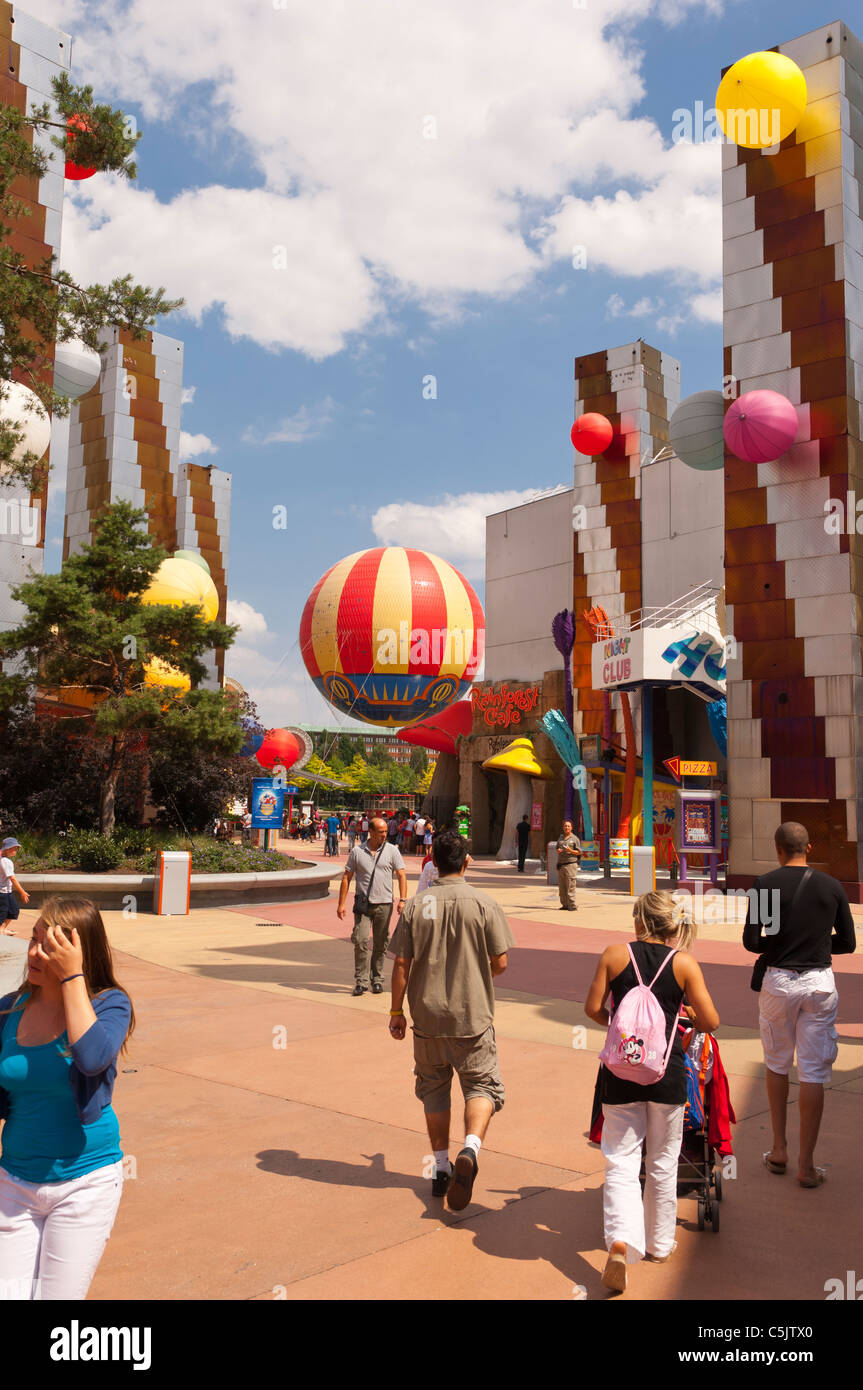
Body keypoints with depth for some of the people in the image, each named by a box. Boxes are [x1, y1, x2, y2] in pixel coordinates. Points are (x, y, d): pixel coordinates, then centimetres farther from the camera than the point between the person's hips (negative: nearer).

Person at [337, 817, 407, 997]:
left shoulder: (392, 850, 4)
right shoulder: (357, 851, 4)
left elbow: (401, 876, 3)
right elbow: (346, 878, 7)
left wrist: (402, 899, -9)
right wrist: (341, 904, 2)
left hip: (384, 903, 1)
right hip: (363, 904, -1)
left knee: (380, 944, 7)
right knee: (361, 941, -10)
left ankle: (377, 979, 19)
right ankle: (361, 981, -2)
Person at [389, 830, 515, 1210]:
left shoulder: (417, 906, -4)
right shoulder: (483, 904, -8)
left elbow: (401, 964, -4)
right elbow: (500, 962, -6)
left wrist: (396, 1012, 6)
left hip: (427, 1017, 2)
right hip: (472, 1016, -2)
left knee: (434, 1087, 17)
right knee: (482, 1084, 10)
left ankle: (441, 1168, 23)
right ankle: (470, 1149, -15)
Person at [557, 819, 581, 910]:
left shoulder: (575, 838, 0)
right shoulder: (561, 837, 17)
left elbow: (579, 852, -1)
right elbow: (557, 848, 25)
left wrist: (570, 851, -19)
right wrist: (558, 851, 1)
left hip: (571, 864, -6)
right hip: (561, 864, 6)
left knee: (570, 887, -10)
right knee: (562, 887, 6)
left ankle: (573, 906, -8)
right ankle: (565, 905, 13)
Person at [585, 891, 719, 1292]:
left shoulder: (614, 955, -3)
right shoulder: (684, 963, -4)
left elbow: (593, 1009, -1)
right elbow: (711, 1023, -4)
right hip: (667, 1071, 0)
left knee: (621, 1160, 5)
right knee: (662, 1161, 17)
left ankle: (621, 1241, -14)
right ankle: (658, 1243, 30)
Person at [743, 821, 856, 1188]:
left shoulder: (765, 884, -7)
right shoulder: (832, 887, -1)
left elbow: (750, 942, -9)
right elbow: (847, 943, 4)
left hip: (778, 981, -1)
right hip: (819, 983, 1)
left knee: (776, 1065, 18)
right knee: (813, 1074, 5)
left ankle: (779, 1150, 24)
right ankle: (806, 1165, 9)